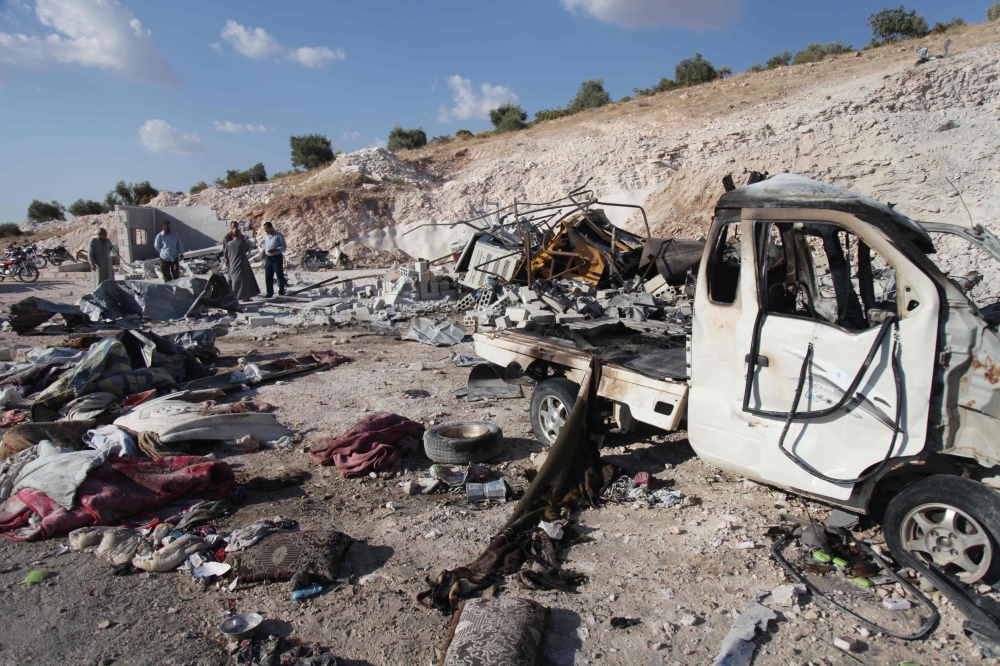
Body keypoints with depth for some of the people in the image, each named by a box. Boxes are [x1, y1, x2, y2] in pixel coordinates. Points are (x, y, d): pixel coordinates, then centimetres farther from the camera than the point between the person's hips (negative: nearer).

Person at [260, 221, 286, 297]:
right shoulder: (266, 236, 14)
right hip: (268, 258, 7)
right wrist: (263, 251, 2)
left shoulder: (278, 235, -7)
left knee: (279, 276, -1)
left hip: (277, 257, -7)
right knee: (268, 276, 8)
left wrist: (275, 250, -24)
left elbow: (283, 246, -10)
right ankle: (269, 293, 16)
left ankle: (281, 292, 5)